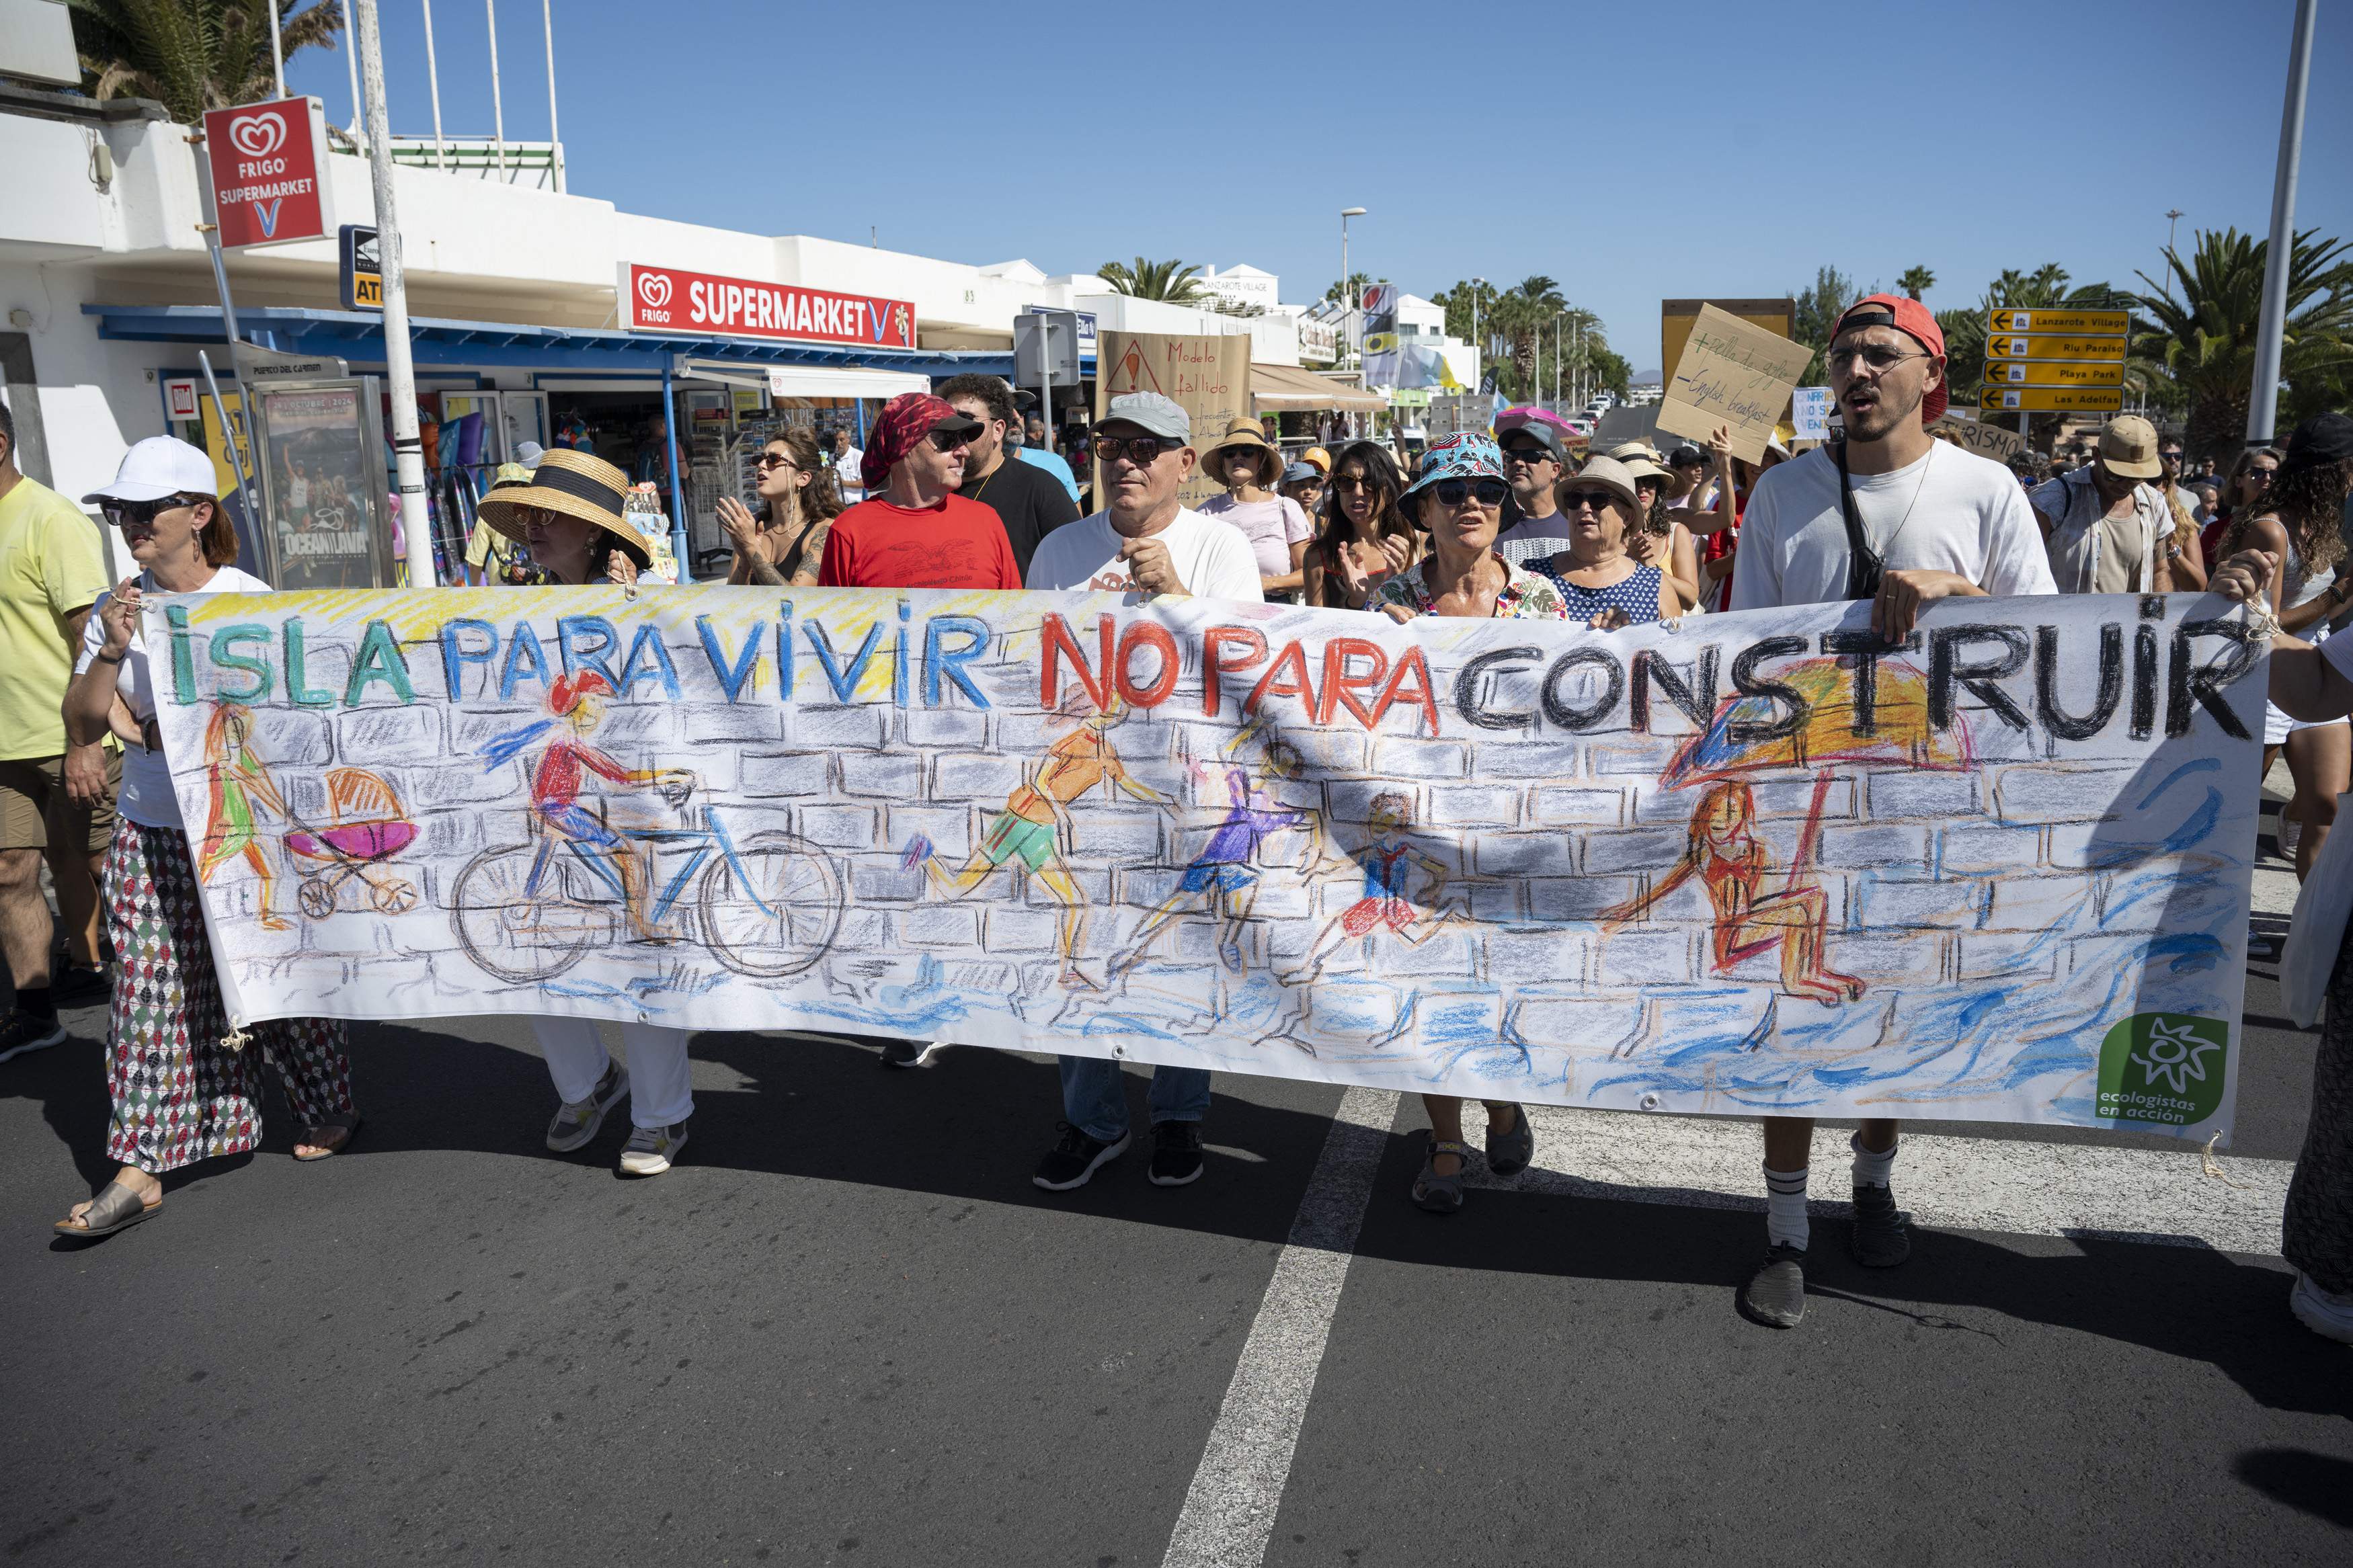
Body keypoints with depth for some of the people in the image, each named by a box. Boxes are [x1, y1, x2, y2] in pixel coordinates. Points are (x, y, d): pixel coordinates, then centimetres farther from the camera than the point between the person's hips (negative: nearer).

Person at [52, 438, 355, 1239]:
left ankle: (330, 1108, 29)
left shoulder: (250, 601, -7)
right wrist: (110, 653, -14)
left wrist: (160, 728, -13)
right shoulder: (117, 609, 4)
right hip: (149, 836, 3)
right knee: (152, 994, 2)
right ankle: (139, 1170, 8)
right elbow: (81, 728, 2)